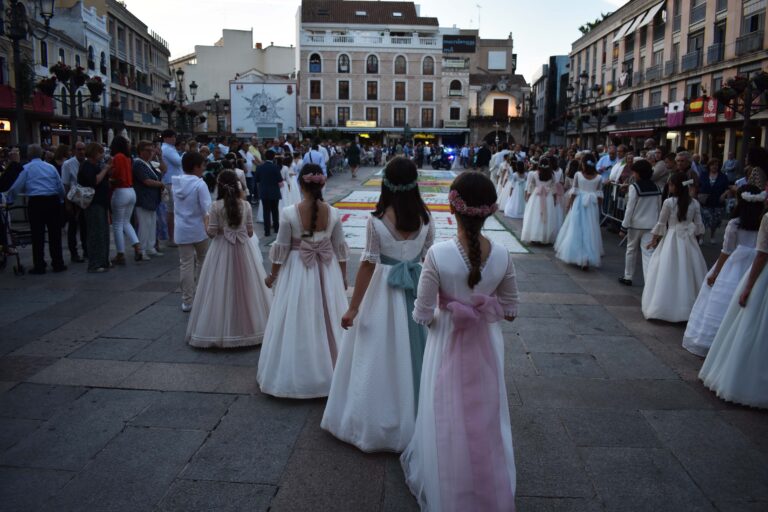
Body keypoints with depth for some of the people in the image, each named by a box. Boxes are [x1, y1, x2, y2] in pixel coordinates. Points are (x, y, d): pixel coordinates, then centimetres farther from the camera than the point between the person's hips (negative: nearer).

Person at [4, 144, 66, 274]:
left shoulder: (26, 168, 2)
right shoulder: (51, 167, 10)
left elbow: (16, 187, 0)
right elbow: (61, 187, 11)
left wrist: (9, 200, 14)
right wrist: (61, 200, 24)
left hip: (36, 202, -2)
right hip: (53, 201, 2)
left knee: (37, 235, 3)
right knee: (55, 234, 8)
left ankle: (39, 266, 6)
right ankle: (58, 264, 10)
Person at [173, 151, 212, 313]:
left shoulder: (176, 183, 5)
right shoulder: (199, 184, -13)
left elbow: (176, 207, 14)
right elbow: (207, 209, -19)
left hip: (181, 230, 4)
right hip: (199, 229, -4)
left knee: (185, 264, 5)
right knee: (202, 261, 16)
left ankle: (187, 301, 8)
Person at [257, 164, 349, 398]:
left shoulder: (289, 213, -15)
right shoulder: (333, 213, -9)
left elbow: (281, 249, -8)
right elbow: (340, 249, -1)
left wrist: (273, 275, 8)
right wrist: (343, 276, 13)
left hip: (297, 272, -2)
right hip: (328, 273, 2)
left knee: (297, 322, 11)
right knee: (329, 320, 16)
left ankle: (296, 373, 24)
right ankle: (332, 370, 31)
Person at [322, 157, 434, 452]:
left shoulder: (376, 221, -16)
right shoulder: (426, 219, -5)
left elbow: (368, 265, -14)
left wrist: (353, 307, -6)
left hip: (384, 292, -4)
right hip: (418, 291, 4)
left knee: (380, 355, 10)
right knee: (411, 351, 18)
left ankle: (379, 423, 23)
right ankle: (413, 419, 33)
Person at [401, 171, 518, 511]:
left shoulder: (438, 254, -24)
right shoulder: (502, 255, -13)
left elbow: (422, 315, -17)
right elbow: (510, 311, -2)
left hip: (448, 346, -3)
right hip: (487, 345, 3)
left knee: (449, 422, 17)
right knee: (486, 420, 23)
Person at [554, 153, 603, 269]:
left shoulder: (578, 175, -6)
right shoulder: (598, 177, -1)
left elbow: (574, 192, -5)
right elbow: (600, 195, 1)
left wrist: (569, 205, 5)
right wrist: (599, 209, 12)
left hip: (579, 204, -1)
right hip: (592, 206, 2)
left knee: (575, 230, 8)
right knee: (590, 231, 7)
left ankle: (575, 255, 15)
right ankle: (588, 258, 6)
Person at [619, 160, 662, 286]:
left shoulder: (634, 187, -12)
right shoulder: (656, 188, 5)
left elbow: (630, 209, -12)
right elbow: (659, 208, 12)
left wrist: (624, 227, -7)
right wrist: (656, 224, 21)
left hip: (635, 224, -3)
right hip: (651, 225, 3)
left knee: (631, 250, 16)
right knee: (648, 253, -3)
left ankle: (628, 277, 28)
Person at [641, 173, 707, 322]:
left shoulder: (669, 202, -10)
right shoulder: (695, 203, 1)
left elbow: (661, 223, -3)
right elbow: (698, 226, 4)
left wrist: (654, 240, 7)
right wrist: (695, 236, 19)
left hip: (672, 239, -3)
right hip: (689, 240, 4)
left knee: (668, 273, 2)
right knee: (688, 273, 10)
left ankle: (664, 307, 5)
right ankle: (690, 308, 17)